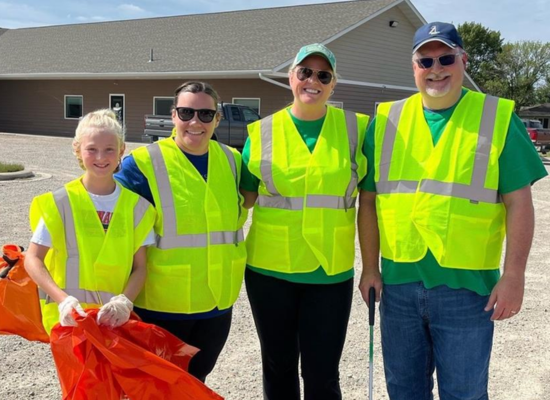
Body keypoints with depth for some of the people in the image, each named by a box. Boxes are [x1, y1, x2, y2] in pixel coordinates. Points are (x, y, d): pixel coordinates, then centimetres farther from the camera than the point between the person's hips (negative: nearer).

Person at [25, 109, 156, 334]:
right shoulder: (60, 202, -5)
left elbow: (140, 266, 2)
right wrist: (63, 299, -20)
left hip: (117, 318, 2)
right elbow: (33, 259, -5)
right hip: (70, 317, -2)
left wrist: (124, 302, -16)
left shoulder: (135, 205, 1)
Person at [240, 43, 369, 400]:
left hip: (332, 273, -1)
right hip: (270, 269, 1)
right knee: (279, 366, 15)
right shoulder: (262, 133, 1)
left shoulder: (357, 129, 0)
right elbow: (244, 198, 8)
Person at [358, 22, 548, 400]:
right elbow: (369, 200, 7)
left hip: (466, 286, -3)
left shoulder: (498, 118, -2)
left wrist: (514, 275, -10)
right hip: (398, 283, 3)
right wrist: (370, 268, 5)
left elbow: (518, 202, -4)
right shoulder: (387, 120, 4)